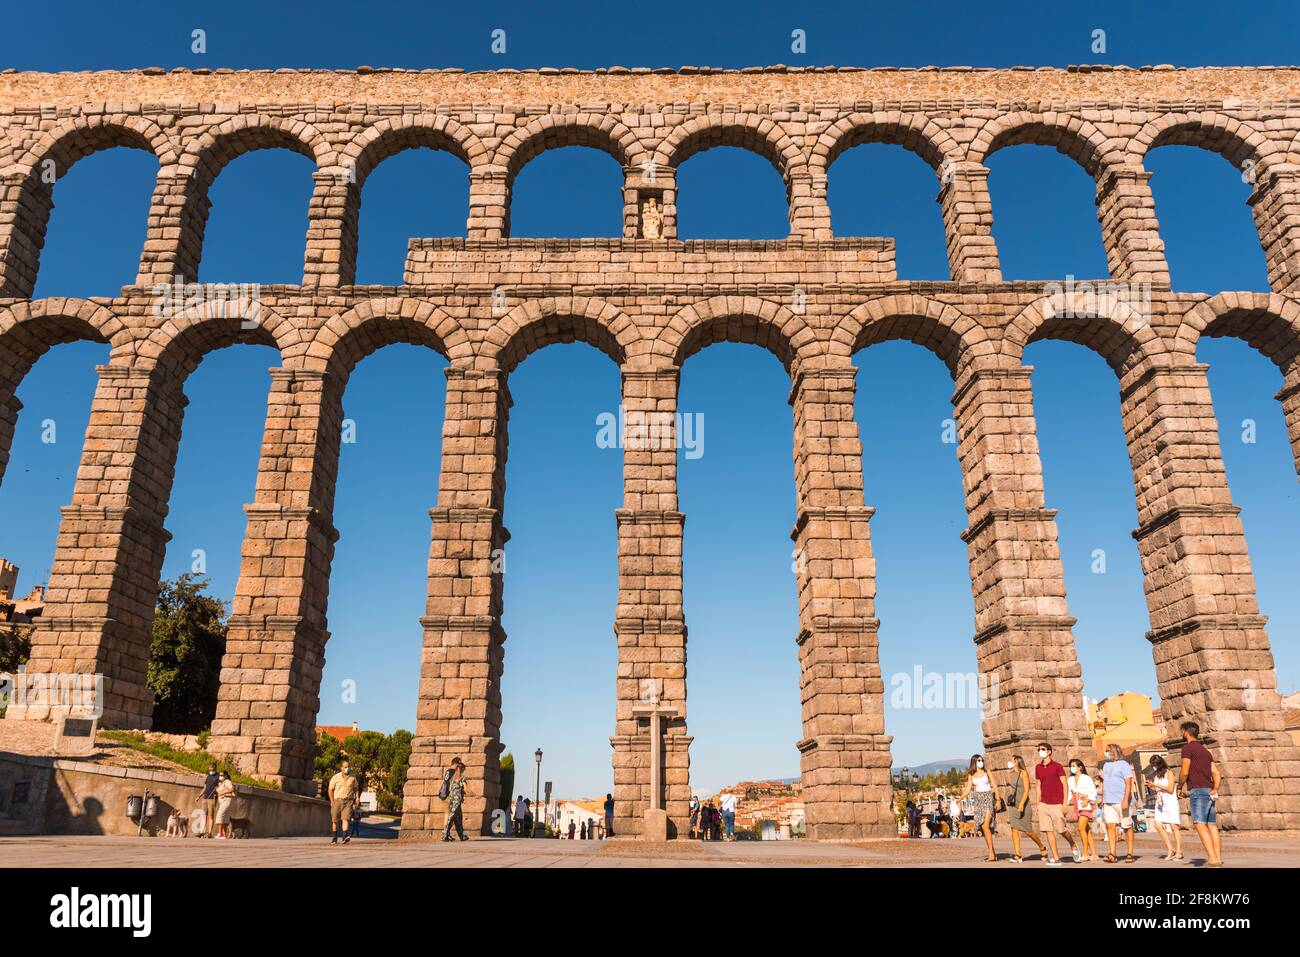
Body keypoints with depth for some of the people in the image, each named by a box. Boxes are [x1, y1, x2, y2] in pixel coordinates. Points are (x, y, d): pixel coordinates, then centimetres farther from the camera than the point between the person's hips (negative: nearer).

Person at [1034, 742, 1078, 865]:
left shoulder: (1057, 766, -5)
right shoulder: (1038, 767, 9)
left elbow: (1064, 785, -4)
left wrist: (1064, 803, -10)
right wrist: (1038, 803, 10)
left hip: (1057, 804, -4)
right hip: (1044, 804, 4)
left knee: (1061, 830, 1)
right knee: (1048, 831, -1)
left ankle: (1073, 846, 31)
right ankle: (1055, 858, 4)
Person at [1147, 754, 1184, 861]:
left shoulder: (1168, 774, -4)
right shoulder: (1155, 775, 11)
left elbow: (1170, 789, -10)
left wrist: (1156, 785, -13)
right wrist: (1151, 786, -1)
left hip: (1171, 803, -5)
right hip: (1160, 803, 5)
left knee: (1174, 826, -6)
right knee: (1158, 824, -8)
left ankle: (1179, 851, 0)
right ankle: (1170, 849, 0)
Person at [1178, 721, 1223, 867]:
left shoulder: (1188, 747, -4)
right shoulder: (1205, 750, 20)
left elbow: (1184, 772, -9)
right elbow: (1216, 773, 13)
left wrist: (1180, 787, 5)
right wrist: (1215, 789, 2)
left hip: (1197, 791, -8)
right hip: (1209, 791, 8)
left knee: (1200, 825, -13)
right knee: (1212, 825, 7)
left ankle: (1212, 860, -22)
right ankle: (1219, 859, 2)